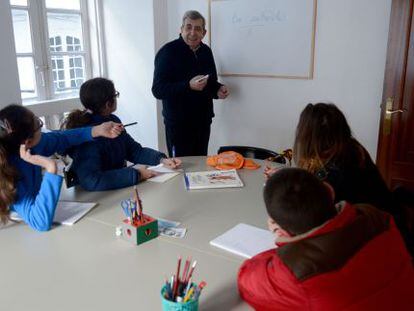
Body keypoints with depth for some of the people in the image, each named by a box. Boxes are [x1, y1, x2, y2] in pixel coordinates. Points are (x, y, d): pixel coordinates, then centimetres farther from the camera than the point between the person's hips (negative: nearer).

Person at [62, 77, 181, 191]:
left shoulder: (113, 121, 3)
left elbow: (135, 150, 11)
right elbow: (90, 181, -33)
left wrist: (162, 159, -6)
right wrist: (136, 174, -29)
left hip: (120, 187, 7)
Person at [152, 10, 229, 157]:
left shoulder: (206, 51, 9)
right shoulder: (168, 52, -12)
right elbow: (158, 90, -17)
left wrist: (218, 89, -1)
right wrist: (188, 86, -29)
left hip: (203, 121, 6)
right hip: (178, 123, -6)